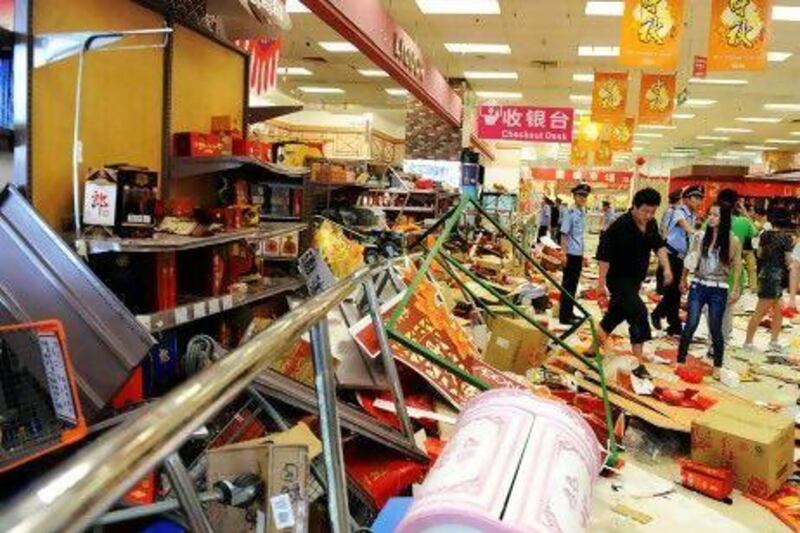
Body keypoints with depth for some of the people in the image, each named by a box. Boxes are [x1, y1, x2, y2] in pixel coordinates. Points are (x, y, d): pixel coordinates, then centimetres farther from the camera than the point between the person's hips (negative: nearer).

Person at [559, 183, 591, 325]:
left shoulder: (583, 213, 11)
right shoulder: (570, 213, -13)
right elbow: (564, 235, -15)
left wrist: (583, 254, 17)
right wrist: (564, 254, -20)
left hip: (579, 254, 8)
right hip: (571, 254, -8)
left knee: (574, 285, 14)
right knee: (568, 285, -2)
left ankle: (569, 313, 24)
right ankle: (564, 316, 4)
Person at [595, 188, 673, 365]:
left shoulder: (651, 224, 0)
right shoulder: (620, 226, -23)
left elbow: (659, 245, 13)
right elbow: (604, 255, -20)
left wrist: (667, 268, -1)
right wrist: (601, 281, -19)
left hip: (635, 280, 8)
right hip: (619, 279, -8)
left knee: (616, 314, 17)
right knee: (639, 313, -17)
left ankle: (594, 348, 35)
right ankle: (639, 362, -10)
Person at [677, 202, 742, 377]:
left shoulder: (732, 241, -5)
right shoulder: (700, 236, 0)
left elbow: (737, 266, 1)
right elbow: (690, 260, 9)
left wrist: (735, 289, 0)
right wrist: (683, 280, 14)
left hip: (718, 289, -1)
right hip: (698, 286, 1)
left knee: (715, 328, 6)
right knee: (691, 324, -2)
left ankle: (717, 365, 21)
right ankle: (680, 360, 10)